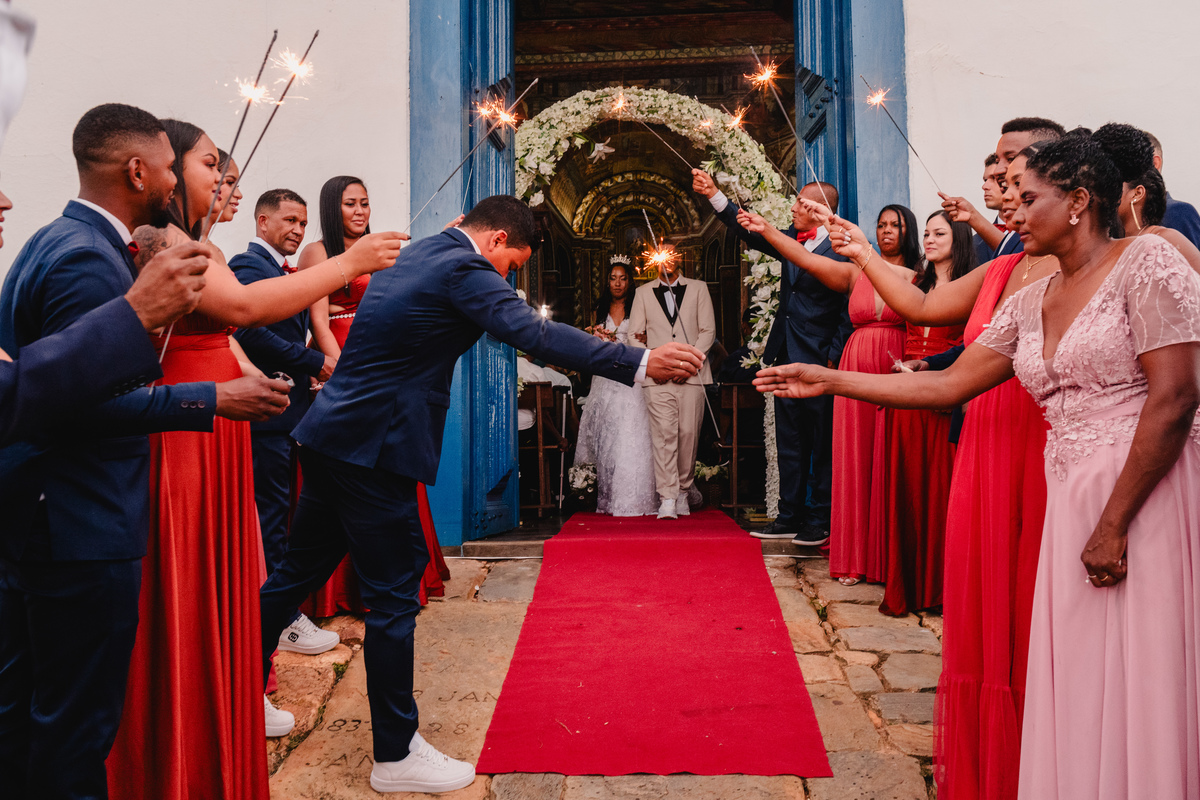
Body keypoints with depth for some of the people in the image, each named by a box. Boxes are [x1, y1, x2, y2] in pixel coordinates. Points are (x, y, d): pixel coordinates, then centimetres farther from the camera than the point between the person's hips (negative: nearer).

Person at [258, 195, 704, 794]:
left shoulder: (414, 253, 16)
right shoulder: (463, 268, -13)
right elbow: (534, 335, -25)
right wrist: (641, 363, -27)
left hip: (331, 436, 10)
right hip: (371, 449, -10)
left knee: (298, 572, 22)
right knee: (393, 597, 0)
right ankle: (395, 756, 13)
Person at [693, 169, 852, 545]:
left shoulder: (841, 250, -10)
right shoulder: (791, 239, 11)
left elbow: (849, 312, -11)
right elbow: (750, 232, 15)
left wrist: (832, 358, -14)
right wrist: (714, 195, 7)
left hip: (818, 362, -7)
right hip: (787, 358, 7)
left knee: (821, 445, 2)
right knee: (789, 443, 11)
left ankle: (819, 521, 11)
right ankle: (789, 517, 19)